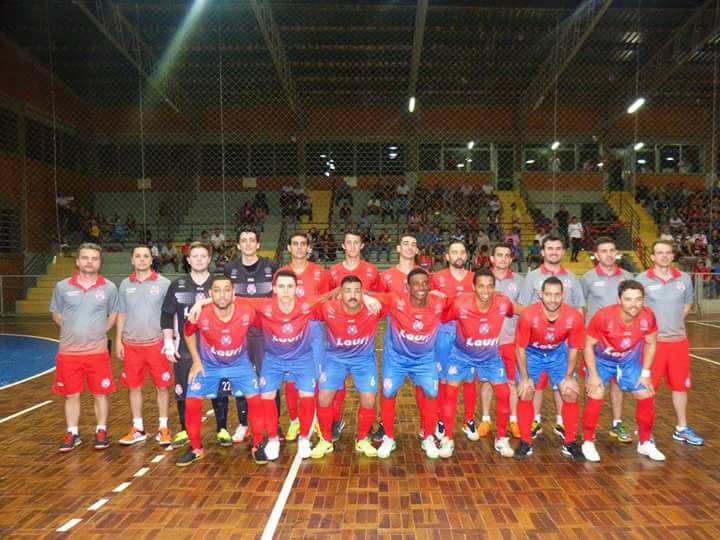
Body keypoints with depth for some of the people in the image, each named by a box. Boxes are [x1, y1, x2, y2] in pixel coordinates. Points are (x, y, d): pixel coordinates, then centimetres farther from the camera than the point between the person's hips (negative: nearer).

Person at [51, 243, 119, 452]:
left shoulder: (109, 287, -2)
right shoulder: (62, 287, -1)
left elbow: (113, 315, 11)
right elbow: (56, 314, 12)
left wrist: (98, 332, 3)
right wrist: (73, 331, 4)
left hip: (98, 352, -1)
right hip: (68, 352, 1)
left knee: (100, 394, 7)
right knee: (71, 395, 11)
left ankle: (101, 431, 23)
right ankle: (72, 433, 26)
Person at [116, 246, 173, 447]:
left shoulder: (163, 283, -3)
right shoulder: (125, 285, 6)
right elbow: (121, 314, 11)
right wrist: (118, 340, 6)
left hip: (157, 343, -3)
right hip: (131, 344, 3)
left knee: (162, 386, 3)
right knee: (134, 387, 9)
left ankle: (163, 428, 15)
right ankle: (138, 429, 23)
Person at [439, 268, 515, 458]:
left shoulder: (503, 303, -25)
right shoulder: (460, 304, -33)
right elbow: (439, 319, -18)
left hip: (491, 356, 2)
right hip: (462, 354, -2)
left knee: (503, 393, 0)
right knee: (450, 392, -7)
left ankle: (501, 439, 21)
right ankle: (447, 439, 11)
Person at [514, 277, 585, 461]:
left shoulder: (574, 317, -26)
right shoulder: (528, 315, -32)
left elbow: (573, 348, -8)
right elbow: (520, 347, -17)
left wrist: (568, 377, -6)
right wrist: (524, 377, -14)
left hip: (558, 353, 2)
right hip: (532, 353, -2)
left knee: (571, 393, -4)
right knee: (524, 394, -10)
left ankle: (570, 443, 15)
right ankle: (526, 442, 7)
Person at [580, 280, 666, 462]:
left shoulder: (648, 317, -25)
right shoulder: (603, 316, -35)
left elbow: (650, 344, -4)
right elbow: (588, 346, -20)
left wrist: (645, 373, -4)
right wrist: (593, 375, -20)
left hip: (630, 360, 4)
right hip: (601, 360, -4)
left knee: (647, 397, 4)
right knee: (595, 397, -14)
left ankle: (645, 443, 25)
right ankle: (588, 443, 5)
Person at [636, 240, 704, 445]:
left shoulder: (684, 279, 3)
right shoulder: (642, 280, -9)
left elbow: (687, 304, 17)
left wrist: (675, 322, 7)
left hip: (679, 340, 4)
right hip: (652, 341, -4)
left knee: (680, 386, 14)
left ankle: (682, 429, 30)